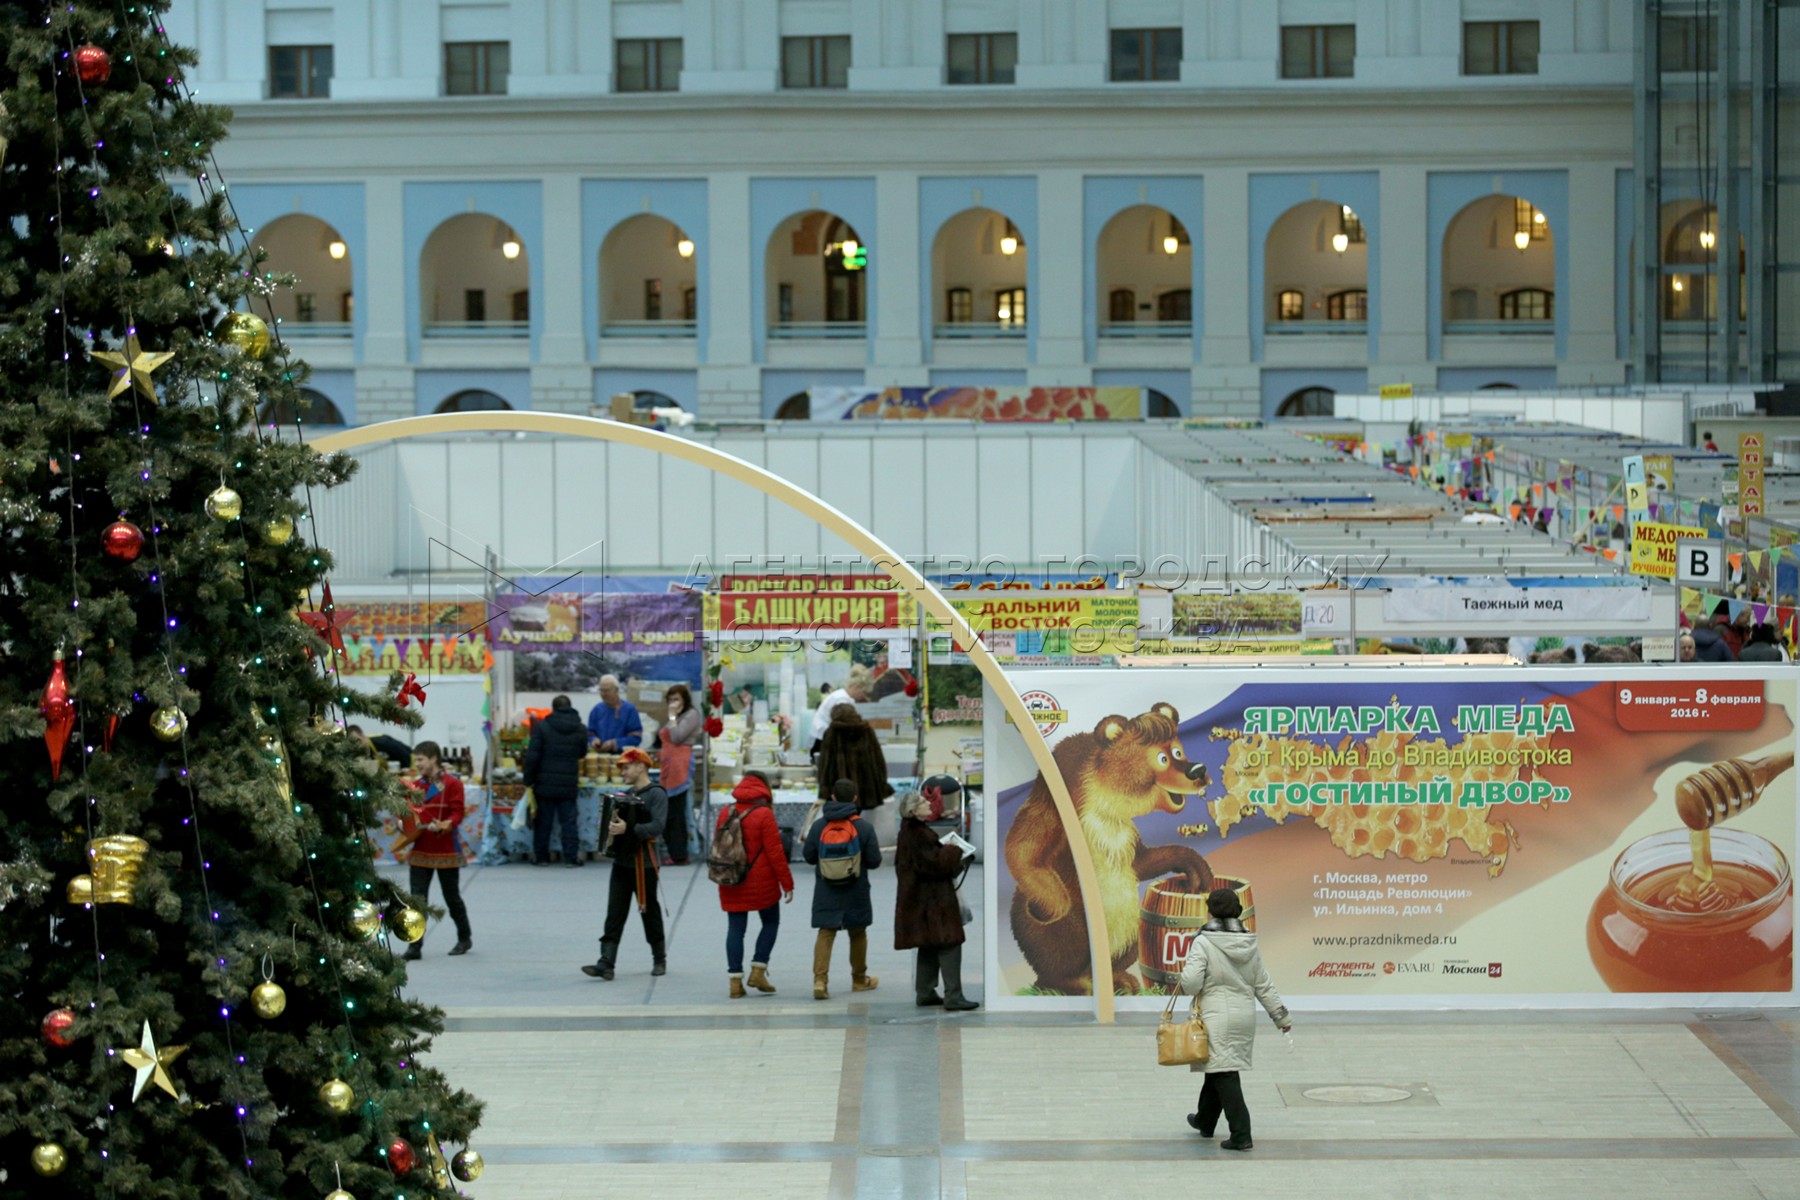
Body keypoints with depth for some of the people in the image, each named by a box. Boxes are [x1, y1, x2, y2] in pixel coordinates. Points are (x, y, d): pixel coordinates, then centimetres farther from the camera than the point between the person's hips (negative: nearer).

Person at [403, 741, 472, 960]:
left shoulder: (452, 784, -7)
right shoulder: (416, 785, 8)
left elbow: (457, 813, -13)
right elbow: (409, 812, 14)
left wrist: (444, 825, -30)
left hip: (445, 850, -4)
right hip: (420, 850, 4)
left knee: (452, 897, 10)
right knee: (417, 899, -2)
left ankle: (464, 938, 29)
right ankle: (415, 947, -1)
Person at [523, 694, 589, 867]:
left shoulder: (541, 727, -8)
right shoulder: (581, 729, 1)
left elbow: (532, 756, -10)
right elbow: (582, 753, 14)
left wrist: (529, 780, -3)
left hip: (545, 784, -1)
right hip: (569, 785, 1)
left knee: (543, 822, 8)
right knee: (568, 821, 6)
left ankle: (541, 857, 13)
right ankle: (571, 857, 2)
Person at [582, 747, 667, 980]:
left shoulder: (656, 795, -10)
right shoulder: (627, 794, 13)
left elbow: (657, 827, -23)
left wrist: (628, 829, -31)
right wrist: (609, 827, 5)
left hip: (643, 864, -6)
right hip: (621, 862, 6)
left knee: (650, 912, 8)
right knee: (614, 914, -2)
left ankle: (659, 959, 25)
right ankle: (606, 963, -9)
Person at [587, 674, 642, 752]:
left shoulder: (629, 709, 0)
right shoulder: (596, 710, 12)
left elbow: (636, 738, -3)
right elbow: (590, 734, 19)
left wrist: (614, 743, -14)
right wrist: (594, 740, -5)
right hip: (600, 756, 3)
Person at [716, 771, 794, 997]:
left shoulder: (726, 814, 4)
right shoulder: (764, 815, -11)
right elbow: (775, 852, -11)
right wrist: (787, 883, -6)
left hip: (731, 885, 4)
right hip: (761, 883, -4)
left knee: (735, 929, 6)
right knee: (770, 923, 14)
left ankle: (735, 980, 2)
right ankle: (758, 971, 6)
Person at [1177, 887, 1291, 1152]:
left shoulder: (1204, 943, -12)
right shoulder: (1249, 944, 6)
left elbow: (1191, 983, -18)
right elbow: (1263, 985, 11)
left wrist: (1183, 981, 6)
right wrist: (1281, 1015, 18)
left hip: (1216, 1016, -6)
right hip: (1245, 1015, 6)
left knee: (1224, 1074, -5)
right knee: (1218, 1069, 22)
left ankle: (1241, 1134, -13)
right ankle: (1206, 1121, 39)